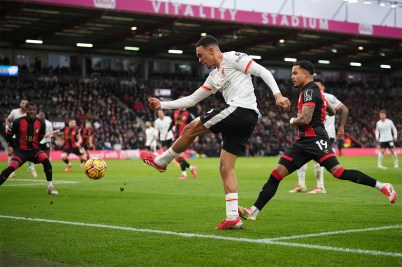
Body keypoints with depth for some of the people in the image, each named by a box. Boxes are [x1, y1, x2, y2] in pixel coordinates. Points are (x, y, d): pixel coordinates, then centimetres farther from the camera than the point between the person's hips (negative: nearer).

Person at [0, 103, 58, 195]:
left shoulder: (41, 123, -4)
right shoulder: (18, 122, -12)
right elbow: (9, 135, 1)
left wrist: (34, 144, 10)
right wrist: (16, 145, 5)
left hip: (34, 149, 2)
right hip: (20, 151, -2)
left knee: (46, 161, -23)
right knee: (10, 168, -21)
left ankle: (50, 187, -12)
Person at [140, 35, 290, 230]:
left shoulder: (232, 58, 2)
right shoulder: (214, 77, 27)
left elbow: (262, 71, -5)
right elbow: (191, 100, 30)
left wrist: (277, 95, -17)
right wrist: (163, 105, 26)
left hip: (239, 110, -10)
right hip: (248, 120, 10)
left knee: (191, 129, 1)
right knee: (226, 167, 6)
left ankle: (161, 161, 19)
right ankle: (233, 217, 3)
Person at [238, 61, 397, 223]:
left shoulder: (309, 91, -8)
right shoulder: (314, 91, 23)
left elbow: (305, 119, -20)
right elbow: (332, 112, 36)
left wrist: (293, 121, -1)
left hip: (315, 140, -10)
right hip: (303, 142, 10)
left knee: (338, 172, -20)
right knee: (276, 174, 0)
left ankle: (383, 187, -10)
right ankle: (253, 211, -3)